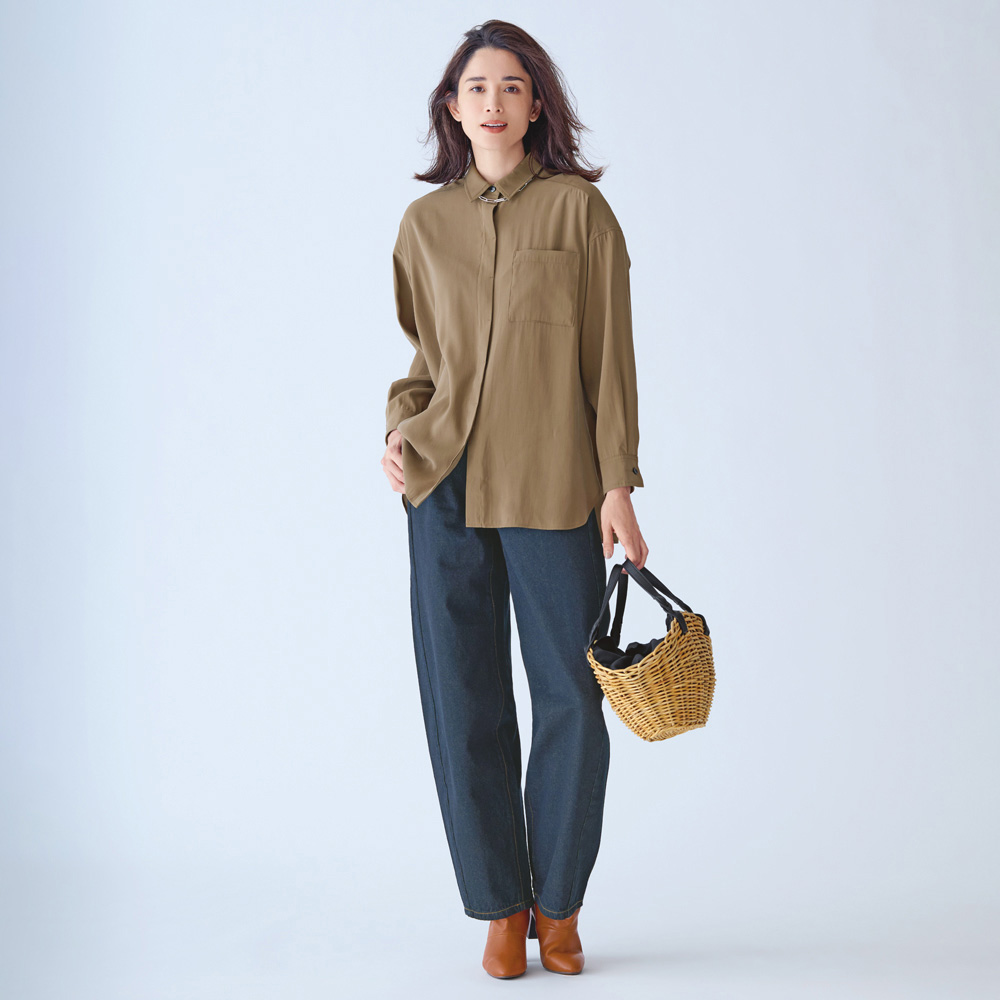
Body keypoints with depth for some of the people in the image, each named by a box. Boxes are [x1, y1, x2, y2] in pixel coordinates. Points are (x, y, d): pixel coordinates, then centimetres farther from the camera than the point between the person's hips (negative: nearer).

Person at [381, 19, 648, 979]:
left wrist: (618, 486, -6)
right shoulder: (425, 222, 10)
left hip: (553, 489, -2)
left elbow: (610, 358, -1)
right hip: (444, 487, 3)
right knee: (463, 702, 5)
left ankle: (558, 905, 22)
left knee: (571, 699, 2)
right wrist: (402, 428, -1)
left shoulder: (580, 209, 1)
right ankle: (500, 908, 21)